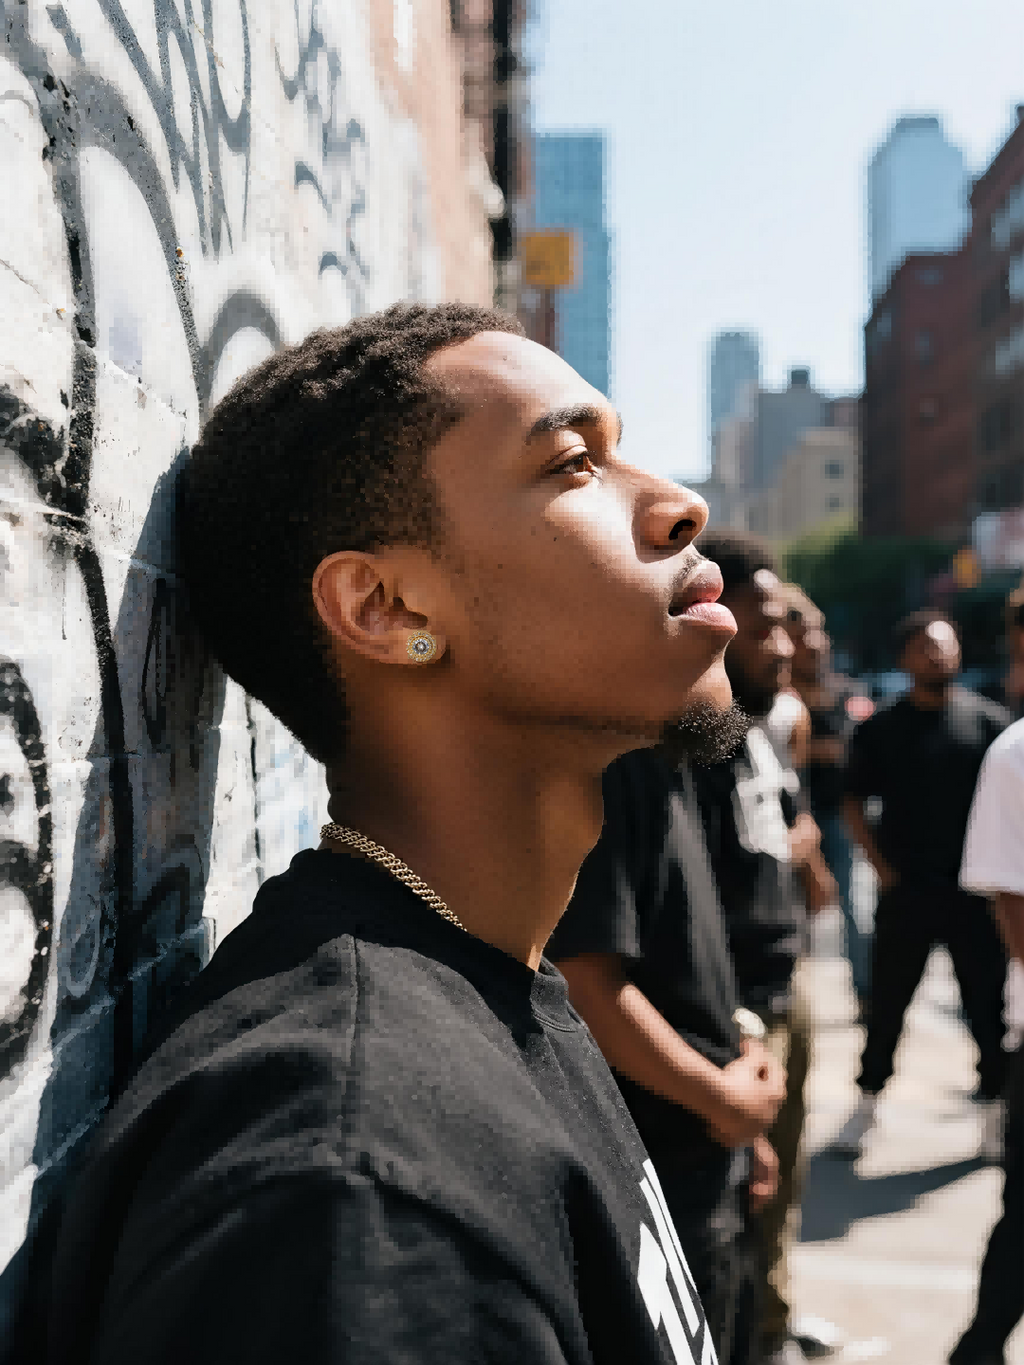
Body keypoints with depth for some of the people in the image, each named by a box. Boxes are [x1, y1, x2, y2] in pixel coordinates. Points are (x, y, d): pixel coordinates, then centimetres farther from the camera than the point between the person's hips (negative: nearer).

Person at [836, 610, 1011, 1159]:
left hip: (974, 892, 0)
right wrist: (882, 866, -3)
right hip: (905, 891, 0)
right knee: (886, 1003, 8)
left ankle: (995, 1109, 22)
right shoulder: (881, 728, 1)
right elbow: (854, 803, 6)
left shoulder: (989, 721, 1)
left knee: (986, 1005, 8)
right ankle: (867, 1103, 22)